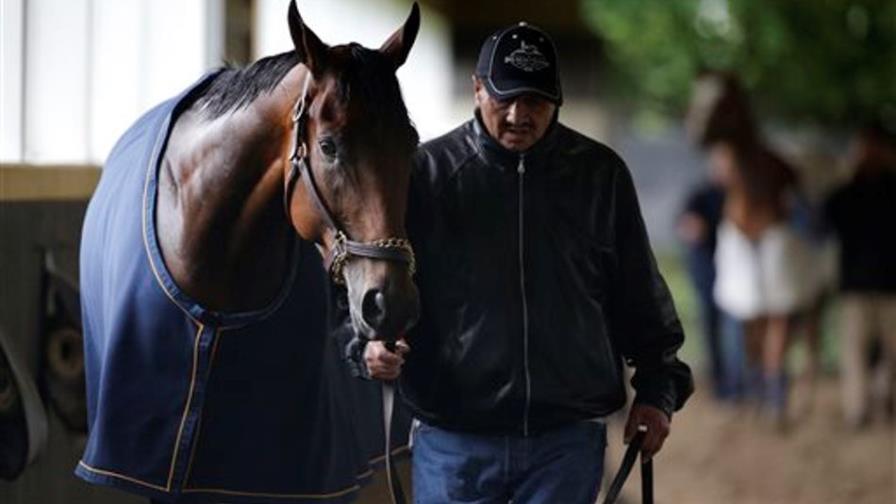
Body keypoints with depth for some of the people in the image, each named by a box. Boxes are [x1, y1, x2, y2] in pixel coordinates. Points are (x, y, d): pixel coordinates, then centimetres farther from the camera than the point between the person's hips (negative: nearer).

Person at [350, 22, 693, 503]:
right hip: (453, 441, -1)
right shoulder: (428, 172, -1)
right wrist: (370, 343, -19)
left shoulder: (601, 174, 5)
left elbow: (641, 296, 12)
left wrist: (658, 389, 6)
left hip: (568, 440, 1)